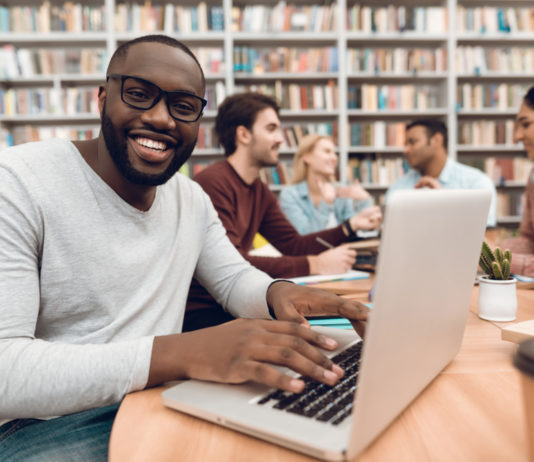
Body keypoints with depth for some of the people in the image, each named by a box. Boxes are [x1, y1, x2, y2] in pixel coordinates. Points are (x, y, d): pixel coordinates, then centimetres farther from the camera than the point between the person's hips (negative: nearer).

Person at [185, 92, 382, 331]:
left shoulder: (259, 191, 11)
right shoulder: (213, 182, -20)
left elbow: (293, 245, 10)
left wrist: (351, 225, 1)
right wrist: (315, 264, -26)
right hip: (198, 313, -8)